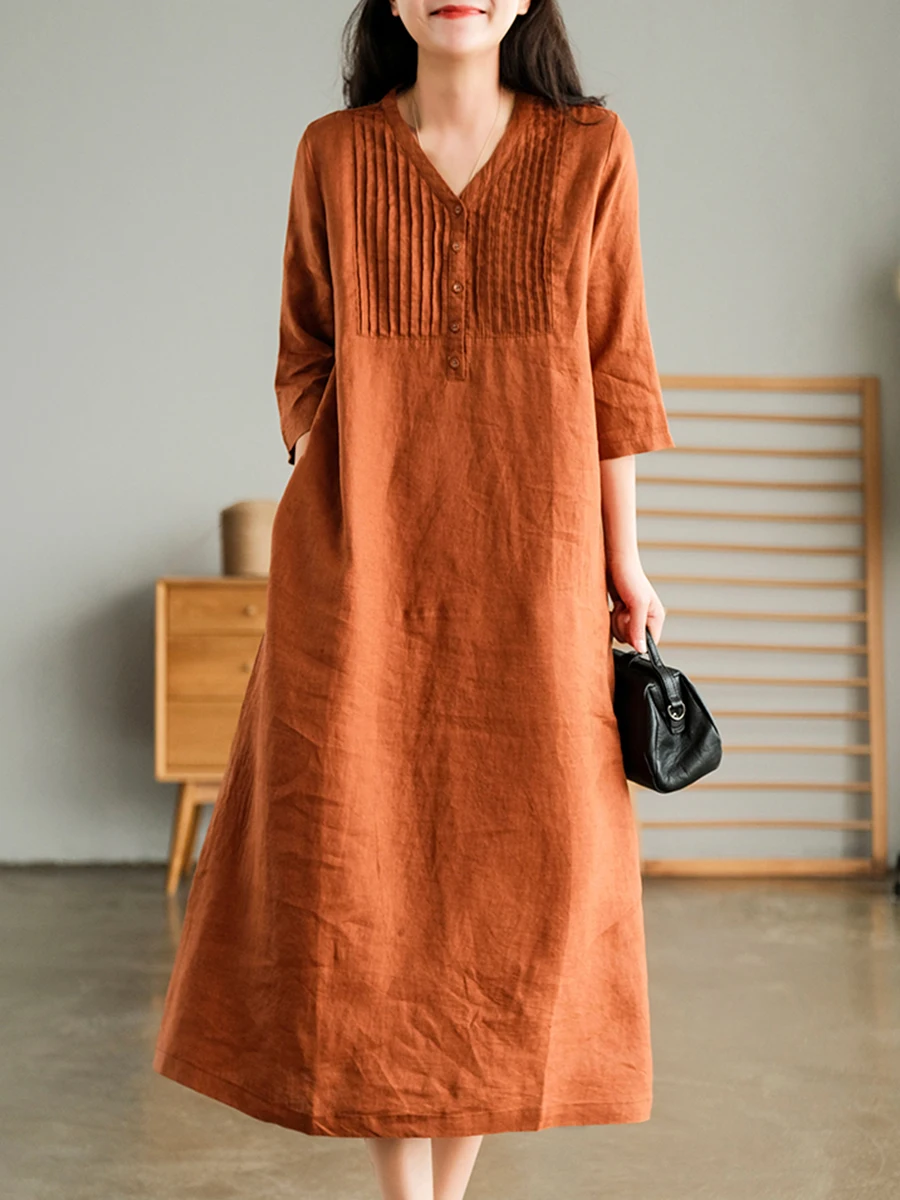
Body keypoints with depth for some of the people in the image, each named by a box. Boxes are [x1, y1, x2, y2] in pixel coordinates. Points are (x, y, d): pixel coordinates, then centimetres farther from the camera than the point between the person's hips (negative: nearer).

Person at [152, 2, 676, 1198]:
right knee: (367, 856, -1)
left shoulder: (590, 149, 4)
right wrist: (321, 517, 0)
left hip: (526, 561, 0)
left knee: (514, 855, 2)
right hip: (366, 559, 0)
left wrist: (622, 558, 3)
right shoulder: (333, 153, 5)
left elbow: (612, 366, 5)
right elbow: (306, 358, 10)